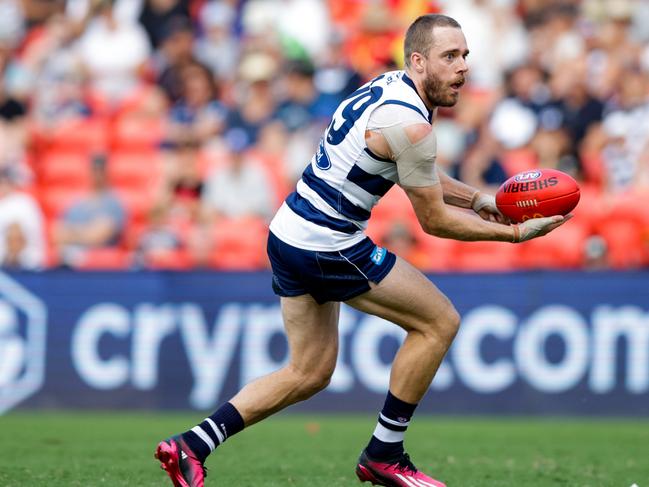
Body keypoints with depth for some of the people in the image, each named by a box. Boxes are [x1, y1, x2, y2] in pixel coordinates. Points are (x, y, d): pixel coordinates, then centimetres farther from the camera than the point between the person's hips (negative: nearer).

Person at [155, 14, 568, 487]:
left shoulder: (388, 87, 10)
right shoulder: (409, 123, -19)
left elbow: (417, 173, 27)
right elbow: (435, 220, -10)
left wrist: (479, 201, 20)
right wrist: (514, 232, -3)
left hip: (289, 235, 10)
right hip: (327, 247, -9)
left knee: (310, 374, 17)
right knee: (440, 321, 1)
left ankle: (192, 445, 11)